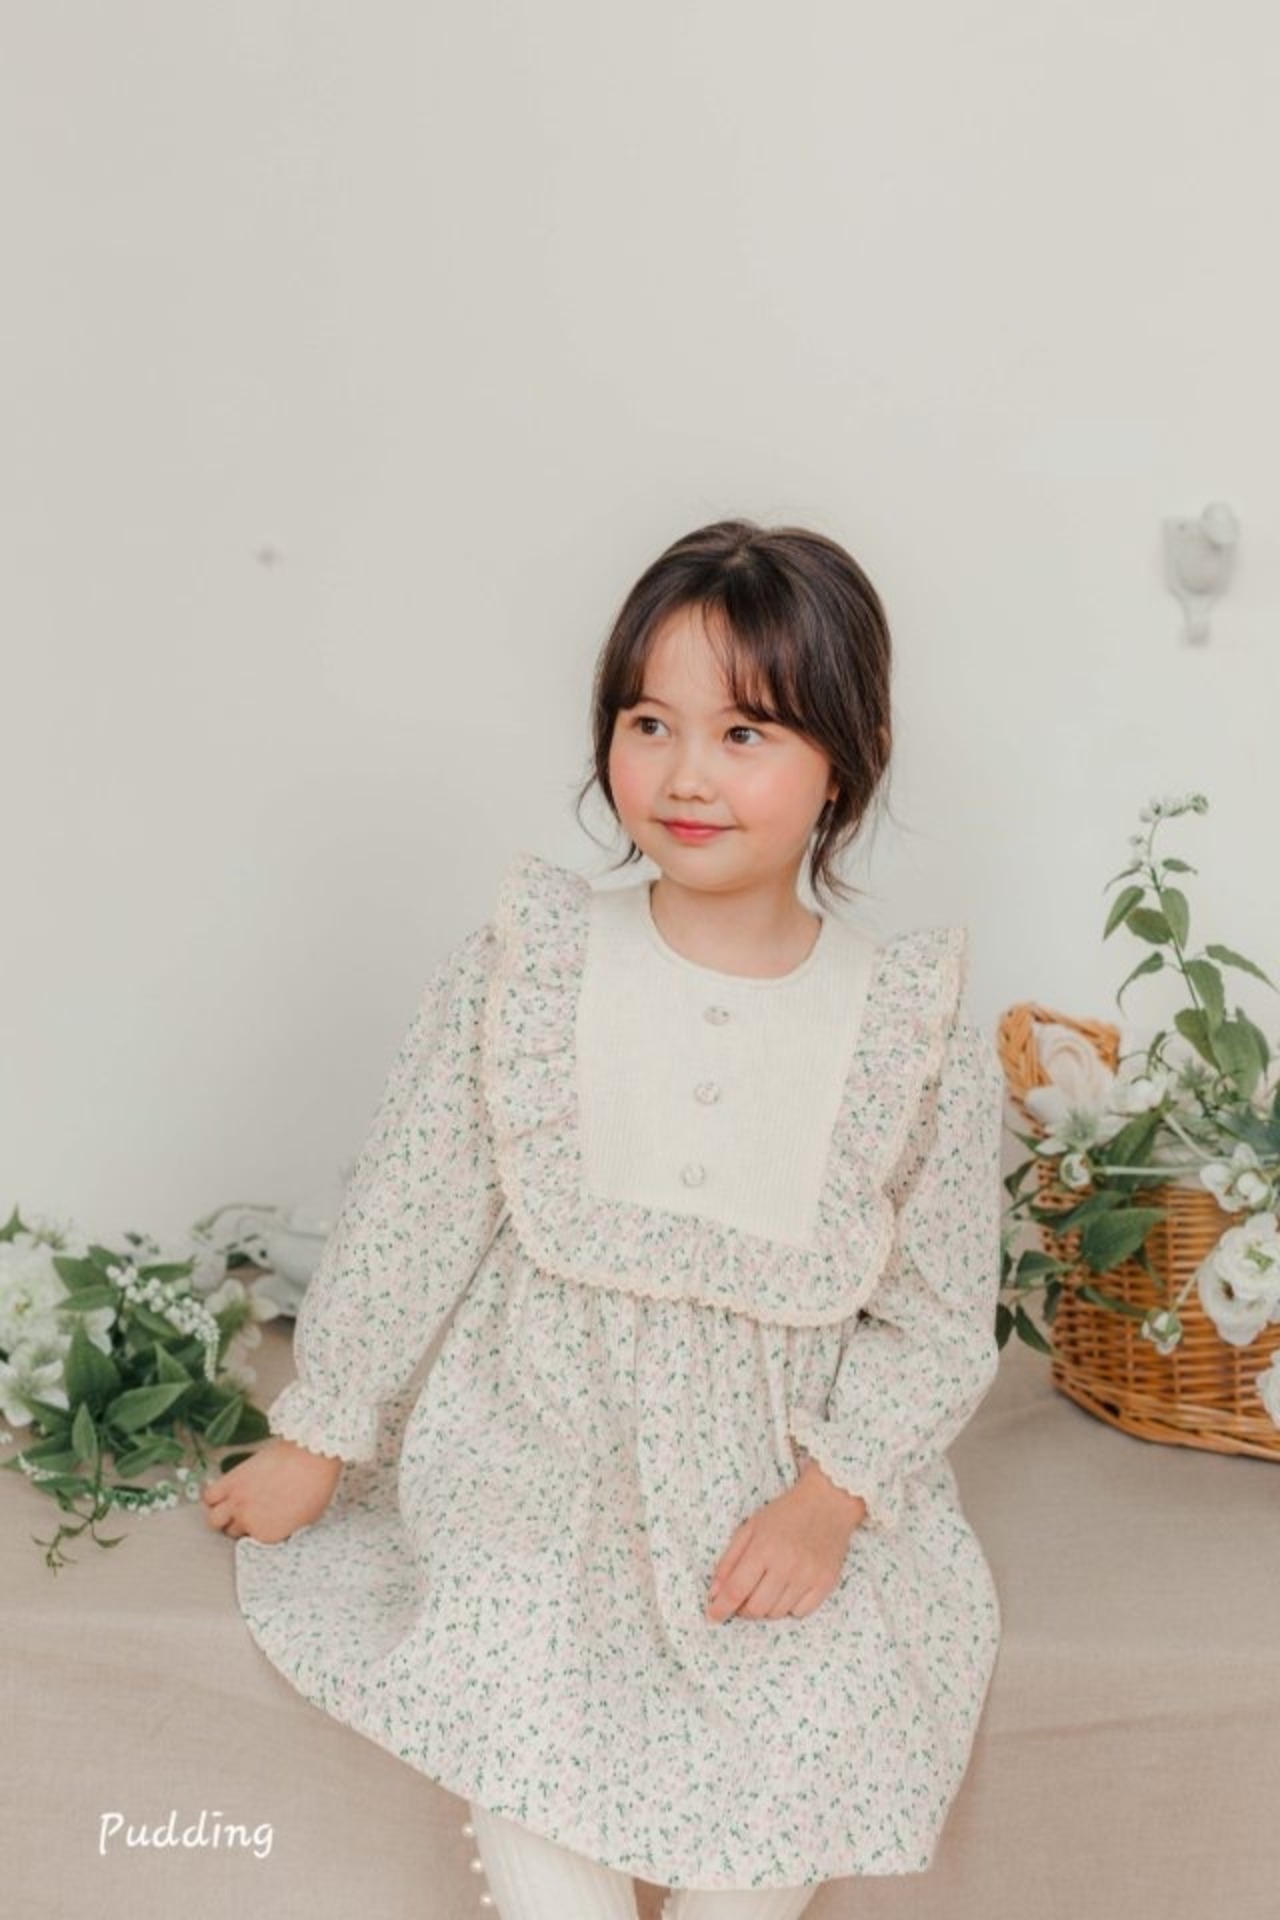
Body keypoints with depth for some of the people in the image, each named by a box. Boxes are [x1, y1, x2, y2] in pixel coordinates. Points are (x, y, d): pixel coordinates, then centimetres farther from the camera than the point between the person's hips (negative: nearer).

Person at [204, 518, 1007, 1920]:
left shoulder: (919, 1033, -7)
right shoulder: (521, 967, -7)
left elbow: (942, 1317, 0)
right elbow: (406, 1224, 1)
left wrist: (830, 1499, -12)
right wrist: (315, 1442, 7)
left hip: (782, 1495, 1)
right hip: (538, 1465, 0)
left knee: (808, 1754, -17)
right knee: (527, 1775, -21)